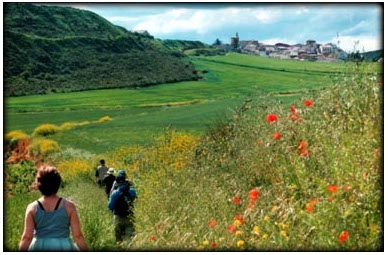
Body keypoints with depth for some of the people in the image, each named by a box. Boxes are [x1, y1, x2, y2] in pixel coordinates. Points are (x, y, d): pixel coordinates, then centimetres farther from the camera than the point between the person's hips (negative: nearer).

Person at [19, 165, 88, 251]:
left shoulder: (32, 207, -4)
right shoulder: (68, 205, -6)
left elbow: (27, 237, -9)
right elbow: (78, 235, -8)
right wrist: (85, 251, 1)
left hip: (40, 248, 1)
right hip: (63, 247, -1)